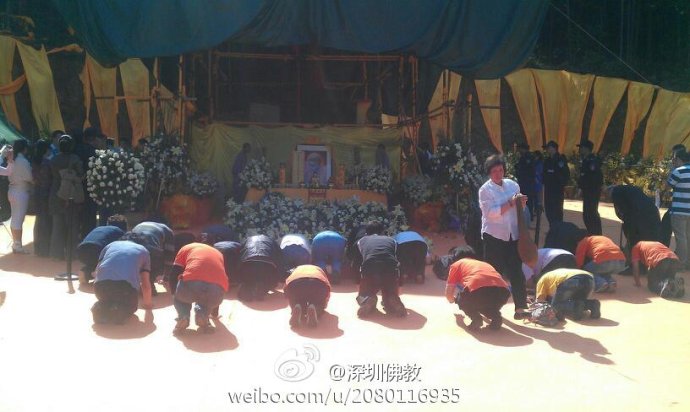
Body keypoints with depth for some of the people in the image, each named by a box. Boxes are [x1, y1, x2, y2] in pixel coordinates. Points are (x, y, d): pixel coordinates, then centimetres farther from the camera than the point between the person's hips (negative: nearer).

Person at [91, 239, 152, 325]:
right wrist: (147, 305, 43)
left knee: (106, 303, 35)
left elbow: (97, 270, 33)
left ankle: (101, 308, 0)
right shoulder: (142, 250, 28)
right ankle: (121, 312, -7)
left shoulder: (110, 245, 33)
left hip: (102, 283, 3)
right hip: (127, 285, -3)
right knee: (129, 306, 28)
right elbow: (146, 285, 26)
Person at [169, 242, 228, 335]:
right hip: (218, 288, 2)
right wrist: (215, 311, 57)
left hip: (191, 283, -2)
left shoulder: (186, 248, 32)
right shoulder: (218, 253, 39)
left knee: (180, 297, 33)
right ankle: (203, 316, 8)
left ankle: (183, 318, 7)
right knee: (206, 299, 37)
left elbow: (174, 276, 27)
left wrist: (175, 295, 46)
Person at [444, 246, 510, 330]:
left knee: (461, 299, 29)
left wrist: (453, 299, 53)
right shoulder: (486, 264, 40)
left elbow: (448, 295, 28)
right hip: (502, 292, 5)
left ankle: (475, 318, 4)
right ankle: (496, 316, 12)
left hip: (478, 291, -4)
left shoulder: (457, 264, 28)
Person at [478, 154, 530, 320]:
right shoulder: (485, 189, -5)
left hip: (513, 235, 4)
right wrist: (510, 203, -22)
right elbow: (491, 212, -18)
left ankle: (520, 308, 3)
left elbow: (519, 209, 19)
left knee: (517, 272, 1)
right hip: (494, 236, -4)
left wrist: (522, 203, -3)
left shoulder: (513, 185, 10)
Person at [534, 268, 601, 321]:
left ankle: (575, 307, -14)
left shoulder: (543, 279, 30)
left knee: (556, 306, 13)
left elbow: (539, 301, 21)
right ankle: (592, 304, -2)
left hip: (571, 280, -6)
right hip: (589, 279, 6)